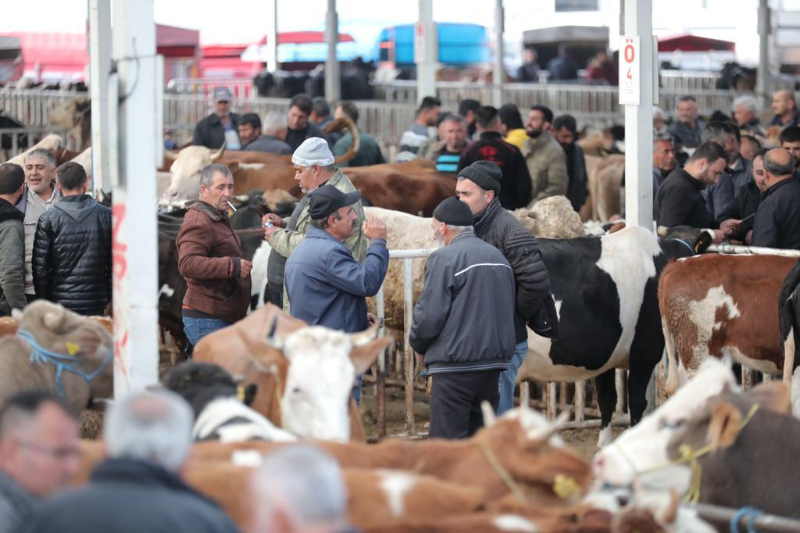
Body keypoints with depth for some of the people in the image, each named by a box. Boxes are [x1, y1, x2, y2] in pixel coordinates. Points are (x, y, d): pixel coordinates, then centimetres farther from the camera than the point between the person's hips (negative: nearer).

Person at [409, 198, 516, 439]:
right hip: (494, 362, 7)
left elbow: (430, 314, -13)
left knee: (446, 445, -5)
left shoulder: (444, 259, -11)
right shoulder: (498, 257, 14)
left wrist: (418, 345, 4)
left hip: (456, 366, -7)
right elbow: (507, 309, 18)